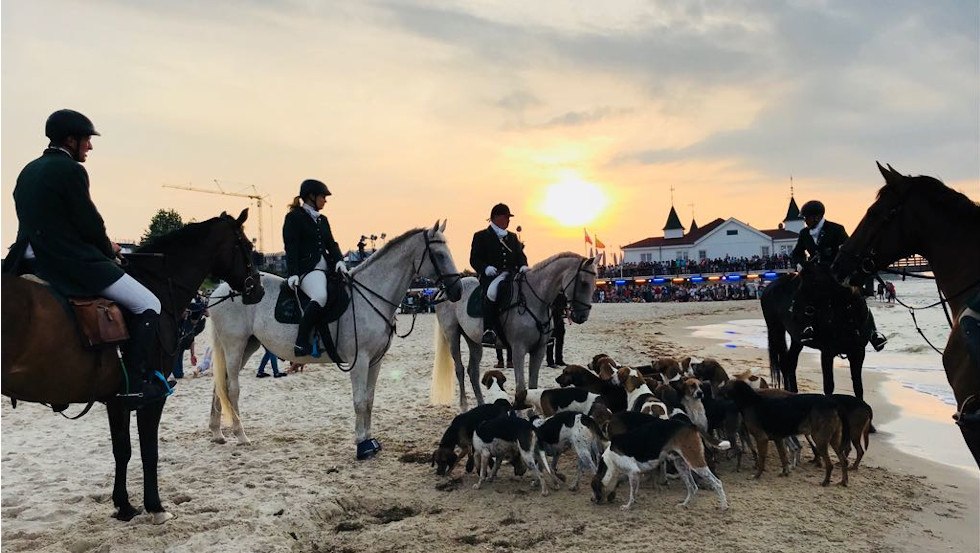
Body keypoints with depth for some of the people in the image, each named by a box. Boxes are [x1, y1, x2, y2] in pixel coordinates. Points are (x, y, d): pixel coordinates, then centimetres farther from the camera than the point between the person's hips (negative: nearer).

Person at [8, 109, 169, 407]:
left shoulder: (29, 171, 16)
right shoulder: (70, 170, -12)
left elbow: (38, 222, 20)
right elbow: (90, 225, -13)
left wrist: (102, 246, 18)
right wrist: (109, 248, 8)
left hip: (34, 259, 10)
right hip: (72, 264, -10)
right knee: (148, 305, -5)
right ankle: (135, 384, -11)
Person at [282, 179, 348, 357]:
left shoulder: (322, 220, 24)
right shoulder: (294, 217, 2)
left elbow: (331, 243, 17)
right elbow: (291, 248, -6)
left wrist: (339, 260, -3)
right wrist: (292, 273, -17)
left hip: (326, 267, 9)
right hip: (306, 267, -9)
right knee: (320, 296, -35)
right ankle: (301, 344, -30)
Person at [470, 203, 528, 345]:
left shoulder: (512, 237, 26)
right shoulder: (481, 236, 10)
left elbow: (520, 255, 21)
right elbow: (474, 259, 2)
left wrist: (523, 266, -4)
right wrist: (486, 268, -19)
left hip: (511, 275, 5)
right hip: (490, 276, -5)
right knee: (491, 292, -37)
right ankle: (488, 330, -33)